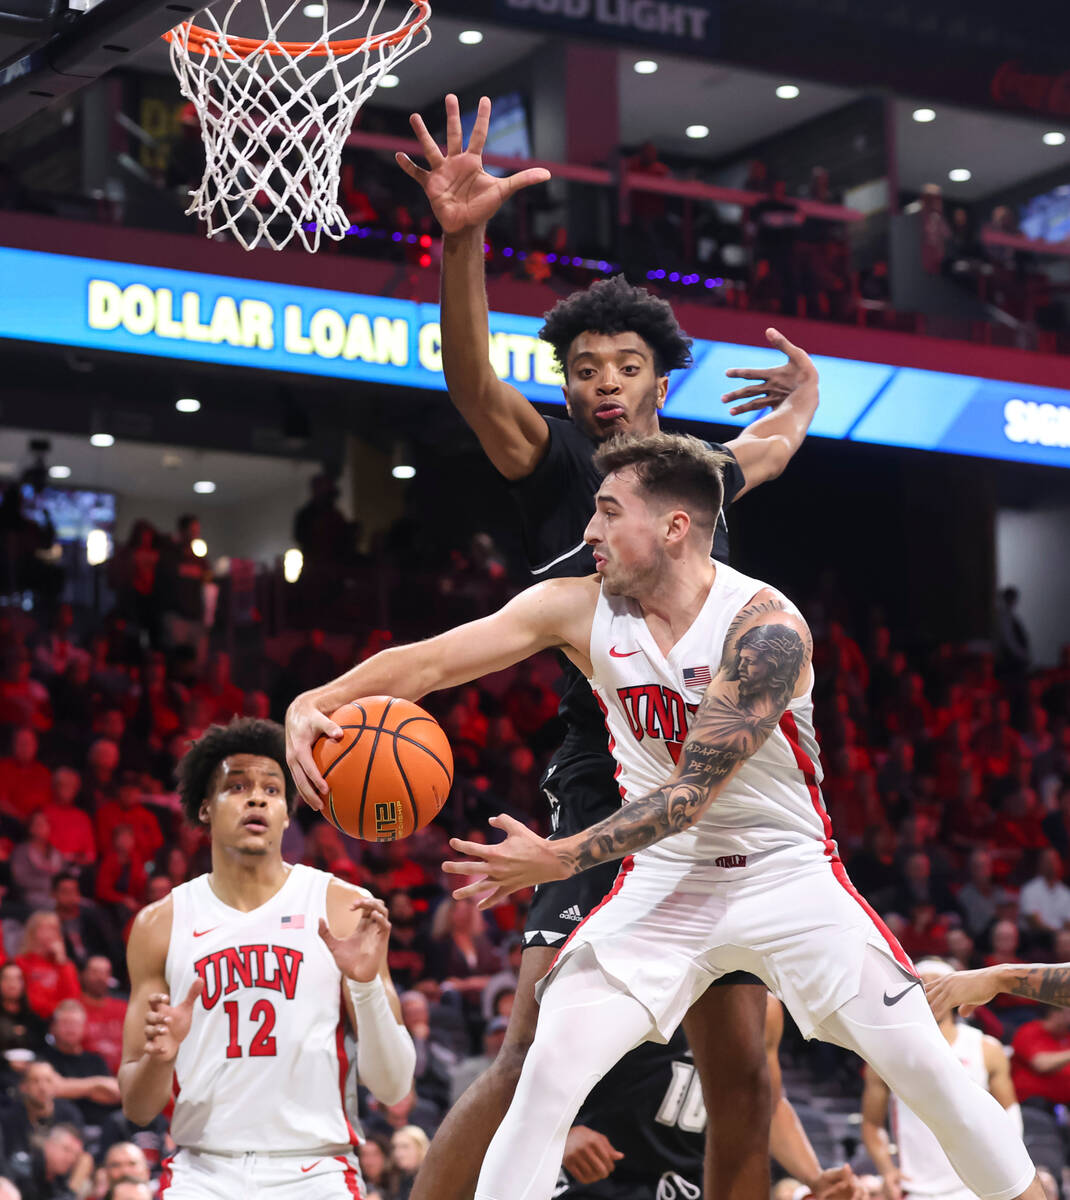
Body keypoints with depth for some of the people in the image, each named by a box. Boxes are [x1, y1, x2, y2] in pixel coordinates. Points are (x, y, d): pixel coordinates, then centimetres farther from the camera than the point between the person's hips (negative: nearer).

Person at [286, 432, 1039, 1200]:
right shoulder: (580, 609, -8)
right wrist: (317, 702, -26)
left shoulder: (765, 628, -22)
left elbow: (691, 793, -25)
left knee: (926, 1066, -4)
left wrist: (559, 860, -30)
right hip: (664, 882, 3)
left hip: (786, 876, -3)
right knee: (549, 1071, -13)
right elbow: (429, 662, -9)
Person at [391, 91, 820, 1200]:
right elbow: (470, 381, -18)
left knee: (742, 1073, 6)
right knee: (536, 1058, -18)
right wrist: (463, 238, -30)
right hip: (612, 789, -6)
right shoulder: (558, 470, 3)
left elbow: (787, 431, 45)